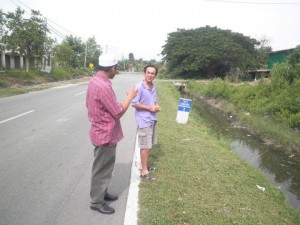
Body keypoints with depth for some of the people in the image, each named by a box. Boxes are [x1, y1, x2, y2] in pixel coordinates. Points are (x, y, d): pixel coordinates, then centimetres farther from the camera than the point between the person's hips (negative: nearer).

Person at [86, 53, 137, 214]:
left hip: (102, 132, 10)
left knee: (104, 167, 23)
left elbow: (89, 105, 15)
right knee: (102, 169, 7)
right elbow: (118, 113, -22)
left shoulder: (94, 81, 6)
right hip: (106, 135, -10)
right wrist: (130, 97, -8)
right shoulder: (103, 86, -27)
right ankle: (97, 201, 24)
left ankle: (101, 193, 40)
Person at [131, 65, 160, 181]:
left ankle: (144, 165, 34)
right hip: (144, 120, -8)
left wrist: (156, 106, -3)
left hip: (152, 119, 8)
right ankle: (144, 171, 11)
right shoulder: (139, 87, -17)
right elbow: (134, 103, -18)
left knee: (148, 145, 17)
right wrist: (150, 108, -18)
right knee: (145, 146, -1)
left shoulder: (153, 87, 7)